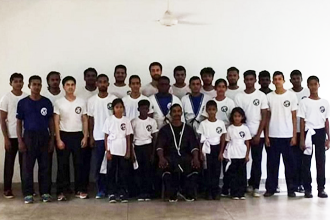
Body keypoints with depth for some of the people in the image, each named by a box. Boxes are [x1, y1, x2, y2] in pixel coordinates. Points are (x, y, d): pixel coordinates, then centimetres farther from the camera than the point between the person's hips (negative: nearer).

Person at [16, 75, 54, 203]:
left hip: (44, 136, 1)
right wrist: (20, 141, -5)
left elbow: (51, 121, 8)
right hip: (29, 136, -1)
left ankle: (45, 192, 13)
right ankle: (28, 194, 10)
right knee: (27, 166, 2)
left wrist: (52, 139, 2)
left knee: (44, 166, 5)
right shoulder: (23, 103, 1)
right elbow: (19, 123, 3)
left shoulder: (47, 102, 4)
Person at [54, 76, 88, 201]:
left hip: (78, 135, 2)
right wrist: (58, 139, -9)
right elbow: (56, 122, -2)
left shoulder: (81, 102, 4)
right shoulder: (59, 102, 0)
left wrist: (85, 137, -1)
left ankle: (79, 190, 14)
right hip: (64, 135, -1)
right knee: (63, 165, 1)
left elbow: (85, 120, 7)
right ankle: (61, 191, 7)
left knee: (78, 163, 5)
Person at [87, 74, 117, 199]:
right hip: (98, 137, 1)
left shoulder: (114, 99, 0)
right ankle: (101, 190, 14)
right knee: (98, 164, 4)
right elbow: (90, 120, 6)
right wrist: (91, 137, 2)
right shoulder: (92, 100, 4)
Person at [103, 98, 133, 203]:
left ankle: (122, 193, 11)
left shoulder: (126, 120, 4)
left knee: (123, 173, 4)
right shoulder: (109, 120, -1)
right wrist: (107, 151, -6)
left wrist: (128, 151, 0)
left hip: (123, 151, 1)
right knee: (111, 172, 2)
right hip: (112, 151, -1)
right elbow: (106, 137, 0)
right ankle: (112, 194, 9)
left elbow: (128, 137, 6)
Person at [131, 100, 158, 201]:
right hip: (137, 147, 0)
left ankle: (147, 192, 7)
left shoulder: (152, 121, 2)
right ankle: (141, 192, 7)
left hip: (148, 146, 0)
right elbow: (130, 137, 3)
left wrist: (153, 152, -2)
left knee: (148, 169, -1)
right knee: (139, 170, 1)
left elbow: (154, 138, 4)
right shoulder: (134, 122, 0)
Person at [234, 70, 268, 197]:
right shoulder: (239, 97, 3)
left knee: (257, 161, 1)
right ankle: (249, 185, 13)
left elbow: (264, 117, -1)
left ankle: (255, 187, 8)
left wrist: (258, 135, -7)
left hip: (258, 134, -1)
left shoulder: (261, 96, 1)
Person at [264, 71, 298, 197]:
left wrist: (294, 136, -3)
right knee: (272, 163, 5)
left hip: (287, 135, -1)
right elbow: (267, 118, 6)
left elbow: (294, 117, 3)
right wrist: (266, 136, 1)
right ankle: (270, 188, 12)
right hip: (273, 136, 1)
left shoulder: (291, 96, 2)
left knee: (289, 163, 4)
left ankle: (291, 189, 12)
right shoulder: (269, 97, 5)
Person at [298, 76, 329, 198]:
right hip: (308, 132, -2)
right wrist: (302, 139, -7)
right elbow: (302, 121, -2)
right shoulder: (304, 102, 0)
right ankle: (307, 188, 8)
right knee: (306, 162, 1)